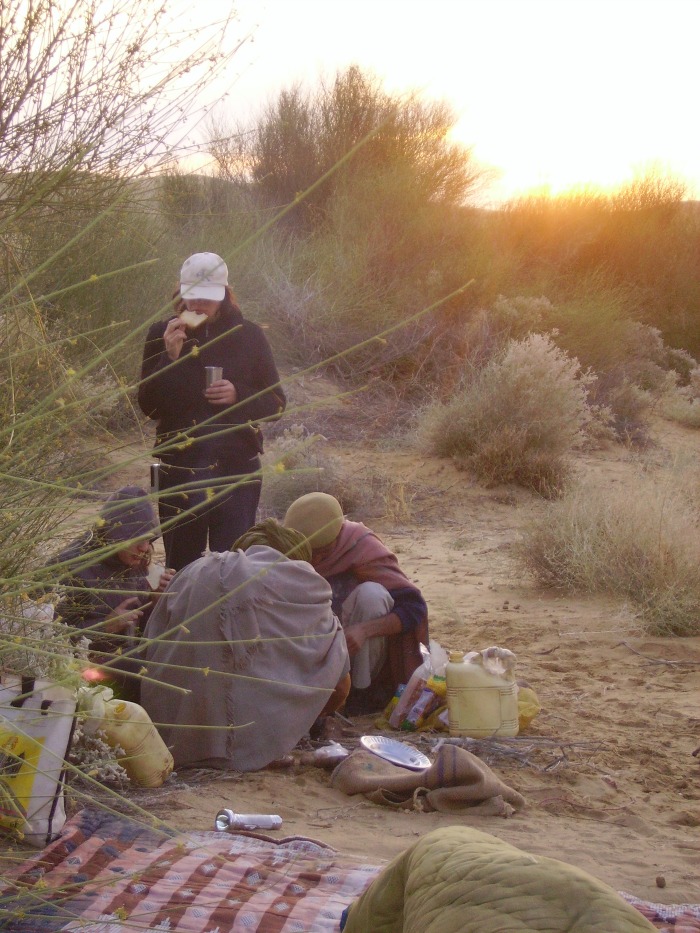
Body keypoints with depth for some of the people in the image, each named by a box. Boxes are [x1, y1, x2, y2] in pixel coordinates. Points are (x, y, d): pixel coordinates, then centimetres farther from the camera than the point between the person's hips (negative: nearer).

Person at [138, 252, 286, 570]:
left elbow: (276, 403, 7)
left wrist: (239, 395, -13)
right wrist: (170, 357, -15)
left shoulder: (248, 335, 3)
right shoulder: (162, 335, 3)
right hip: (179, 470, 1)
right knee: (181, 565, 5)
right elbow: (148, 406, -2)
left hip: (237, 469, 0)